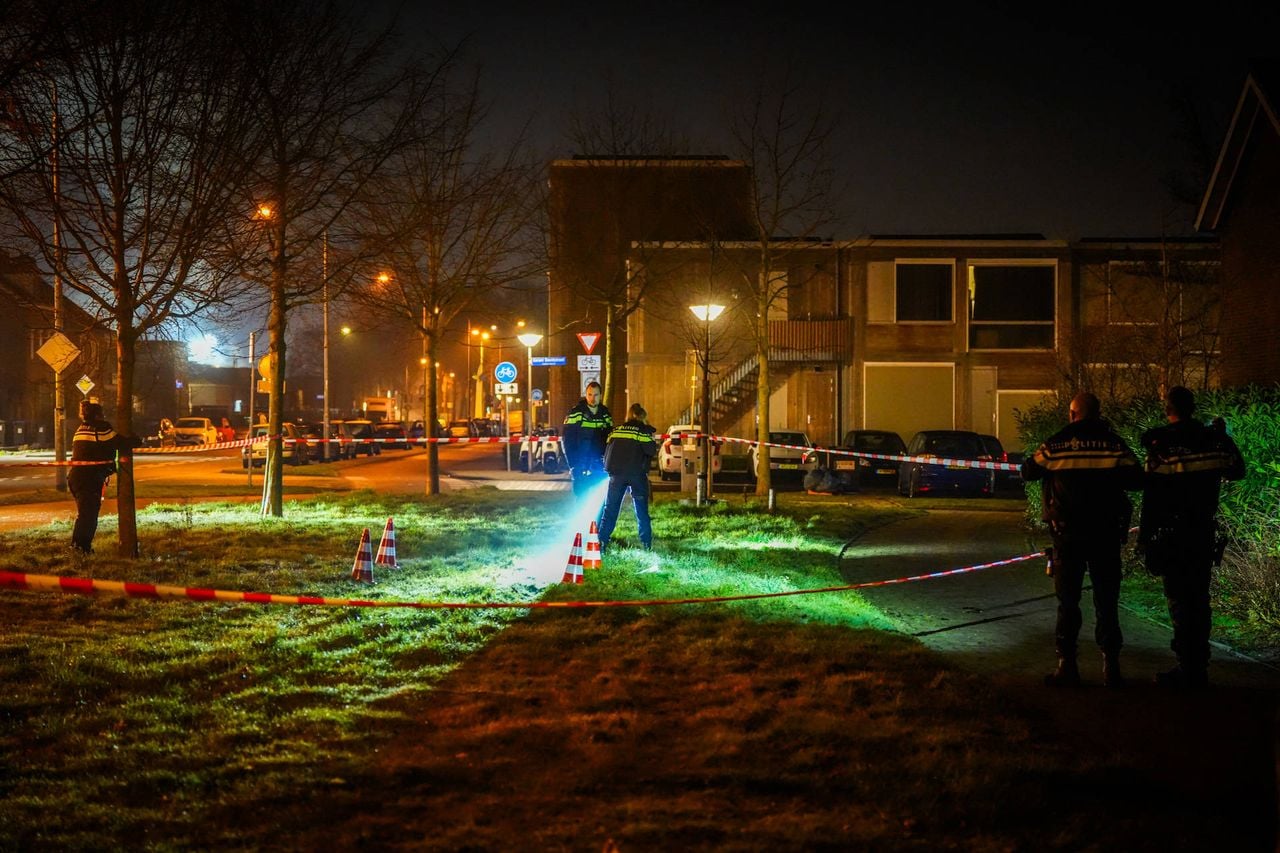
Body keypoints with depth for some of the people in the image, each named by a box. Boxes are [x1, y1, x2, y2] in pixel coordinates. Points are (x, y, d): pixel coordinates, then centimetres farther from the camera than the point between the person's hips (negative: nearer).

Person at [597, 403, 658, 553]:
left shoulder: (615, 431, 13)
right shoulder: (643, 430, -1)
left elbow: (606, 453, 14)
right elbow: (651, 451, -10)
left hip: (616, 473, 3)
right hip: (637, 473, -3)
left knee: (610, 508, 7)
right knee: (641, 510, 7)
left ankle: (602, 542, -2)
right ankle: (646, 543, 6)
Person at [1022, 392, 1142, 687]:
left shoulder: (1055, 445, -4)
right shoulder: (1114, 444, -5)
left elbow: (1028, 472, 8)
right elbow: (1136, 481, -3)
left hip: (1067, 533, 0)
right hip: (1106, 534, 1)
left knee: (1068, 600, 6)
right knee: (1106, 600, 8)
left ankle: (1067, 665, 4)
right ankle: (1111, 666, 6)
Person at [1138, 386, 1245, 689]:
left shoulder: (1161, 444, -12)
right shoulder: (1214, 439, 2)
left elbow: (1153, 494, -13)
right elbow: (1237, 472, 18)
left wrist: (1145, 536, -8)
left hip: (1173, 535, -5)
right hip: (1205, 533, 5)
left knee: (1180, 601, -1)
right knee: (1199, 599, 14)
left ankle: (1188, 672, -1)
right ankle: (1199, 669, 18)